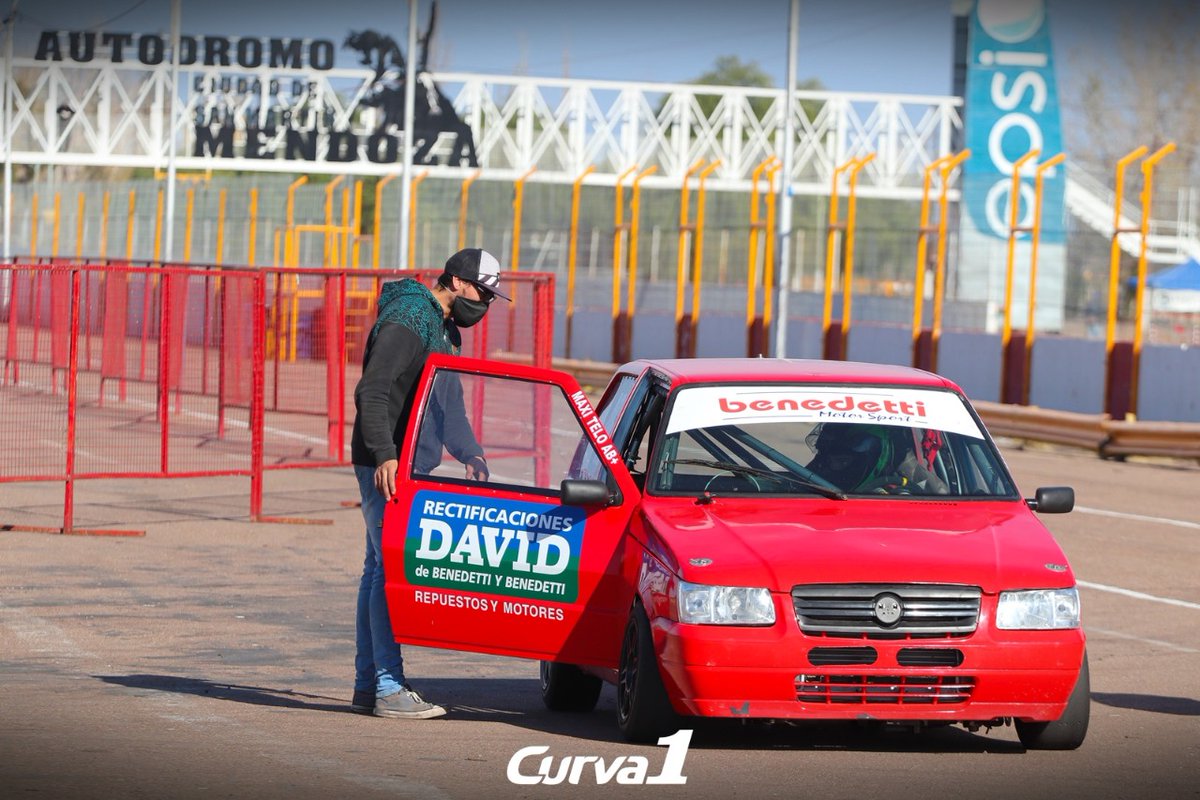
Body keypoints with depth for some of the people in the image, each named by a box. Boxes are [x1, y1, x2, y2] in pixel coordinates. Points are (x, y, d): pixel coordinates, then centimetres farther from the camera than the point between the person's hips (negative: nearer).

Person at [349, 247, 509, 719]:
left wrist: (470, 453, 12)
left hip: (412, 466, 10)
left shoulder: (445, 329, 18)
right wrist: (384, 455, -30)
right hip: (386, 466, -10)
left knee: (381, 571, 12)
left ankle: (367, 687, 16)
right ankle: (388, 688, -12)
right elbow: (372, 391, -22)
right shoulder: (408, 318, -14)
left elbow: (448, 404, 27)